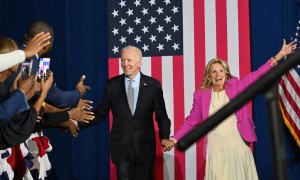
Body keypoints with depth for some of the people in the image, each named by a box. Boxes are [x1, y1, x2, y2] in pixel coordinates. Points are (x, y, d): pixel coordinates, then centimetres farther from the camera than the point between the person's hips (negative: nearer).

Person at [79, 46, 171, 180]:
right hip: (121, 147, 1)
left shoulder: (153, 85, 0)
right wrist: (78, 124, -7)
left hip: (145, 146, 0)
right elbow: (100, 113, 5)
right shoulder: (112, 84, 2)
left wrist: (164, 137, -12)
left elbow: (161, 116, 2)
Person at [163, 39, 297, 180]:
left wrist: (279, 56, -9)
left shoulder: (235, 86, 2)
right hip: (216, 148, 0)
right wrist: (174, 140, -1)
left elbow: (257, 76, -2)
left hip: (237, 145, 1)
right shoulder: (201, 94, 1)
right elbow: (191, 120, 5)